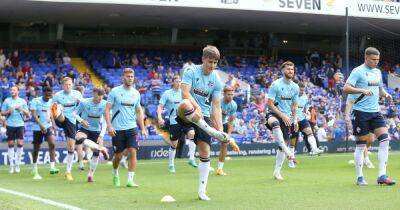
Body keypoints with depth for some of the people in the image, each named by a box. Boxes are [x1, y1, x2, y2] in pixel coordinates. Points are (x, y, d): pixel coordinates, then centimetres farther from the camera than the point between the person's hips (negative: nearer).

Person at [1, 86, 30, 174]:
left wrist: (21, 109, -10)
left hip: (20, 124, 0)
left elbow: (27, 114, 7)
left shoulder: (22, 101, 7)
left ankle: (17, 164, 5)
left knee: (20, 144, -7)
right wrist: (8, 111, -12)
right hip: (10, 125, 0)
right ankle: (11, 165, 7)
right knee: (10, 144, 1)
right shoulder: (7, 101, 6)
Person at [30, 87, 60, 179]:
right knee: (36, 148, 7)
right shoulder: (35, 101, -10)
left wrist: (53, 125, 8)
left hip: (48, 126, 3)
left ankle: (52, 167, -21)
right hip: (37, 127, -3)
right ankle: (34, 169, 24)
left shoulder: (51, 102, 6)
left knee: (52, 144, -18)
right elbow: (33, 114, -18)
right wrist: (41, 125, -29)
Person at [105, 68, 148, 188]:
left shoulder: (136, 93, 8)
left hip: (132, 128, 3)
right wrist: (109, 126, -15)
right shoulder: (115, 91, -4)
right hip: (117, 129, -3)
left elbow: (139, 111, 16)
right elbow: (107, 109, -5)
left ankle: (130, 180, -6)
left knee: (132, 152, -10)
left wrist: (143, 128, 9)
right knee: (118, 155, 5)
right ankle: (115, 174, 33)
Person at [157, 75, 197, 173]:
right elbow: (160, 107, -4)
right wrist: (160, 118, -19)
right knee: (174, 144, 4)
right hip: (174, 121, -2)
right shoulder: (167, 93, 0)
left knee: (192, 133, -25)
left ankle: (191, 159, -19)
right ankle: (171, 165, 20)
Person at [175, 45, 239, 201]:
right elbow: (185, 93, -16)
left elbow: (216, 106, 2)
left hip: (204, 117, 3)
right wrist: (196, 107, -33)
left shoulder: (216, 80, 4)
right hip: (187, 116, -3)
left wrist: (220, 128, -7)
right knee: (185, 105, -40)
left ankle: (202, 191, 4)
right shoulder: (191, 71, -5)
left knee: (205, 152, -4)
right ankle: (212, 132, -38)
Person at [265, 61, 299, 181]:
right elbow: (270, 104, -12)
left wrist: (295, 119, 5)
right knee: (275, 123, -42)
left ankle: (277, 171, 12)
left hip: (287, 117, 6)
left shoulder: (295, 87, 8)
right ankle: (287, 152, -46)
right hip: (274, 114, -6)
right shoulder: (276, 84, -9)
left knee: (283, 143, 2)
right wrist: (283, 116, -18)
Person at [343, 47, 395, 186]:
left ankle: (382, 176, -5)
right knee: (361, 144, 0)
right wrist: (362, 91, -28)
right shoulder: (358, 71, -7)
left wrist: (385, 94, 6)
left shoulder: (377, 72, 15)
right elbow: (346, 88, -16)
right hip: (361, 112, -6)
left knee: (385, 139, -7)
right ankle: (360, 177, 10)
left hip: (375, 112, 6)